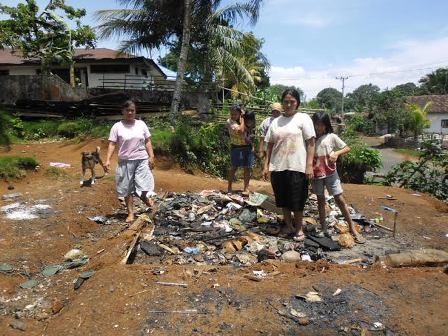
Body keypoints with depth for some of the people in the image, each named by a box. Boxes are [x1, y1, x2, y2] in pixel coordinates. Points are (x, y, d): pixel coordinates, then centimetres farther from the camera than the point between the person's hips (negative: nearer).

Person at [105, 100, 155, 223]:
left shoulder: (141, 124, 4)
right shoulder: (117, 126, -3)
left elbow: (147, 142, 6)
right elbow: (112, 144, -6)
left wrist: (151, 156, -2)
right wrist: (108, 160, -16)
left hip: (142, 160, 1)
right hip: (125, 161, -1)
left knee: (144, 185, -5)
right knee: (127, 188, 6)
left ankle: (145, 198, 31)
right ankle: (130, 213, 19)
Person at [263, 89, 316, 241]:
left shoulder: (303, 118, 0)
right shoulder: (276, 122, 12)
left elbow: (311, 143, -5)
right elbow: (270, 144, 14)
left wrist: (309, 165, -12)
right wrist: (266, 165, 9)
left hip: (297, 167, -4)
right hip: (278, 167, 4)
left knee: (297, 201, 3)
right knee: (283, 200, 13)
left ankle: (299, 228, 21)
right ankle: (289, 226, 29)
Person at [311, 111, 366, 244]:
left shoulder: (331, 137, -3)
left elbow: (347, 148, 2)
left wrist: (337, 153, -17)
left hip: (330, 173, -2)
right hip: (316, 174, 2)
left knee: (340, 199, -1)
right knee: (320, 200, 10)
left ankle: (352, 228, 8)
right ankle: (324, 229, 20)